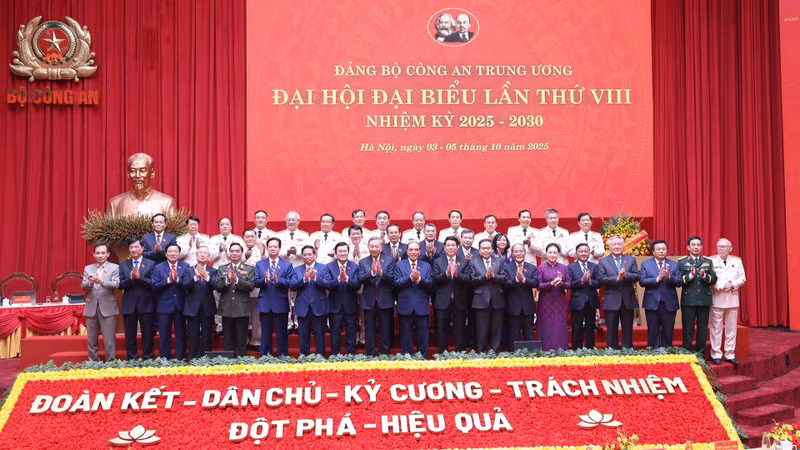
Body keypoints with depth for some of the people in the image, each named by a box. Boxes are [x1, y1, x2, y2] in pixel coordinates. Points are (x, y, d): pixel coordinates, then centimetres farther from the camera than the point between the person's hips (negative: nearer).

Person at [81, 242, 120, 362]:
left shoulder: (114, 268, 2)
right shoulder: (88, 269, 12)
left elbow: (116, 284, -13)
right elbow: (83, 286, 2)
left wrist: (101, 282, -31)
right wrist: (90, 282, -21)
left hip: (107, 307, -3)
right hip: (91, 307, 3)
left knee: (109, 340, -4)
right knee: (92, 340, 10)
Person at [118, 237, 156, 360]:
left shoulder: (151, 264, 2)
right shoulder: (123, 265, 9)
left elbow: (153, 283, -8)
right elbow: (120, 285, 0)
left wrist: (139, 277, -19)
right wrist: (130, 278, -17)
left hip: (145, 305, -2)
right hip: (129, 306, 2)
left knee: (148, 336, 3)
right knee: (130, 337, 8)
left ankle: (147, 359, 11)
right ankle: (131, 360, 16)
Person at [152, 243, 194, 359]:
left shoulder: (185, 267, 3)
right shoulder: (159, 267, 4)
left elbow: (188, 284, -10)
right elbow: (154, 287, -6)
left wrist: (177, 280, -27)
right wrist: (168, 280, -18)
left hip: (180, 306, 0)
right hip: (164, 306, 0)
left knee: (180, 336, 6)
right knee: (164, 337, 5)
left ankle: (180, 360, 13)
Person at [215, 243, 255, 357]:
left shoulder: (249, 269, 5)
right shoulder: (221, 269, 10)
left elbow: (251, 286, -9)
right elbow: (218, 287, 0)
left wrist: (237, 280, -19)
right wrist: (227, 280, -18)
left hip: (242, 310, -2)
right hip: (226, 309, 2)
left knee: (241, 341, 2)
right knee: (228, 341, 7)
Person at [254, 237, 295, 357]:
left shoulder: (287, 265, 5)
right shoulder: (259, 264, 10)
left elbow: (290, 283, -7)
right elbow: (255, 282, -1)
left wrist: (278, 280, -23)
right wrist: (265, 280, -21)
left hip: (281, 304, -1)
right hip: (264, 304, 1)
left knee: (282, 334, 4)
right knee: (265, 334, 8)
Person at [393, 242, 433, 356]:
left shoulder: (426, 266, 10)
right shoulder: (399, 265, 6)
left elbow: (430, 283, -2)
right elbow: (396, 282, -7)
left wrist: (419, 279, -20)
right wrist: (410, 277, -20)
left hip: (422, 307, 1)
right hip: (405, 307, -1)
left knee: (423, 337, 5)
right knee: (406, 336, 6)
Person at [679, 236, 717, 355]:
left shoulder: (708, 262, 13)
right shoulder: (682, 262, 6)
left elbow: (714, 279, 2)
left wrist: (704, 276, -17)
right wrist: (690, 276, -20)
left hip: (704, 300, 2)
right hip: (688, 300, -2)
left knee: (703, 329, 6)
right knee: (688, 329, 2)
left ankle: (701, 354, 14)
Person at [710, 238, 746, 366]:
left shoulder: (737, 261, 9)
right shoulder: (711, 261, 0)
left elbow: (742, 279, 7)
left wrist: (732, 285, -10)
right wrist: (721, 286, -16)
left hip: (733, 299, 3)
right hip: (717, 299, -3)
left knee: (731, 328, 6)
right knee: (716, 328, -1)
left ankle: (730, 354, 13)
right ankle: (716, 354, 6)